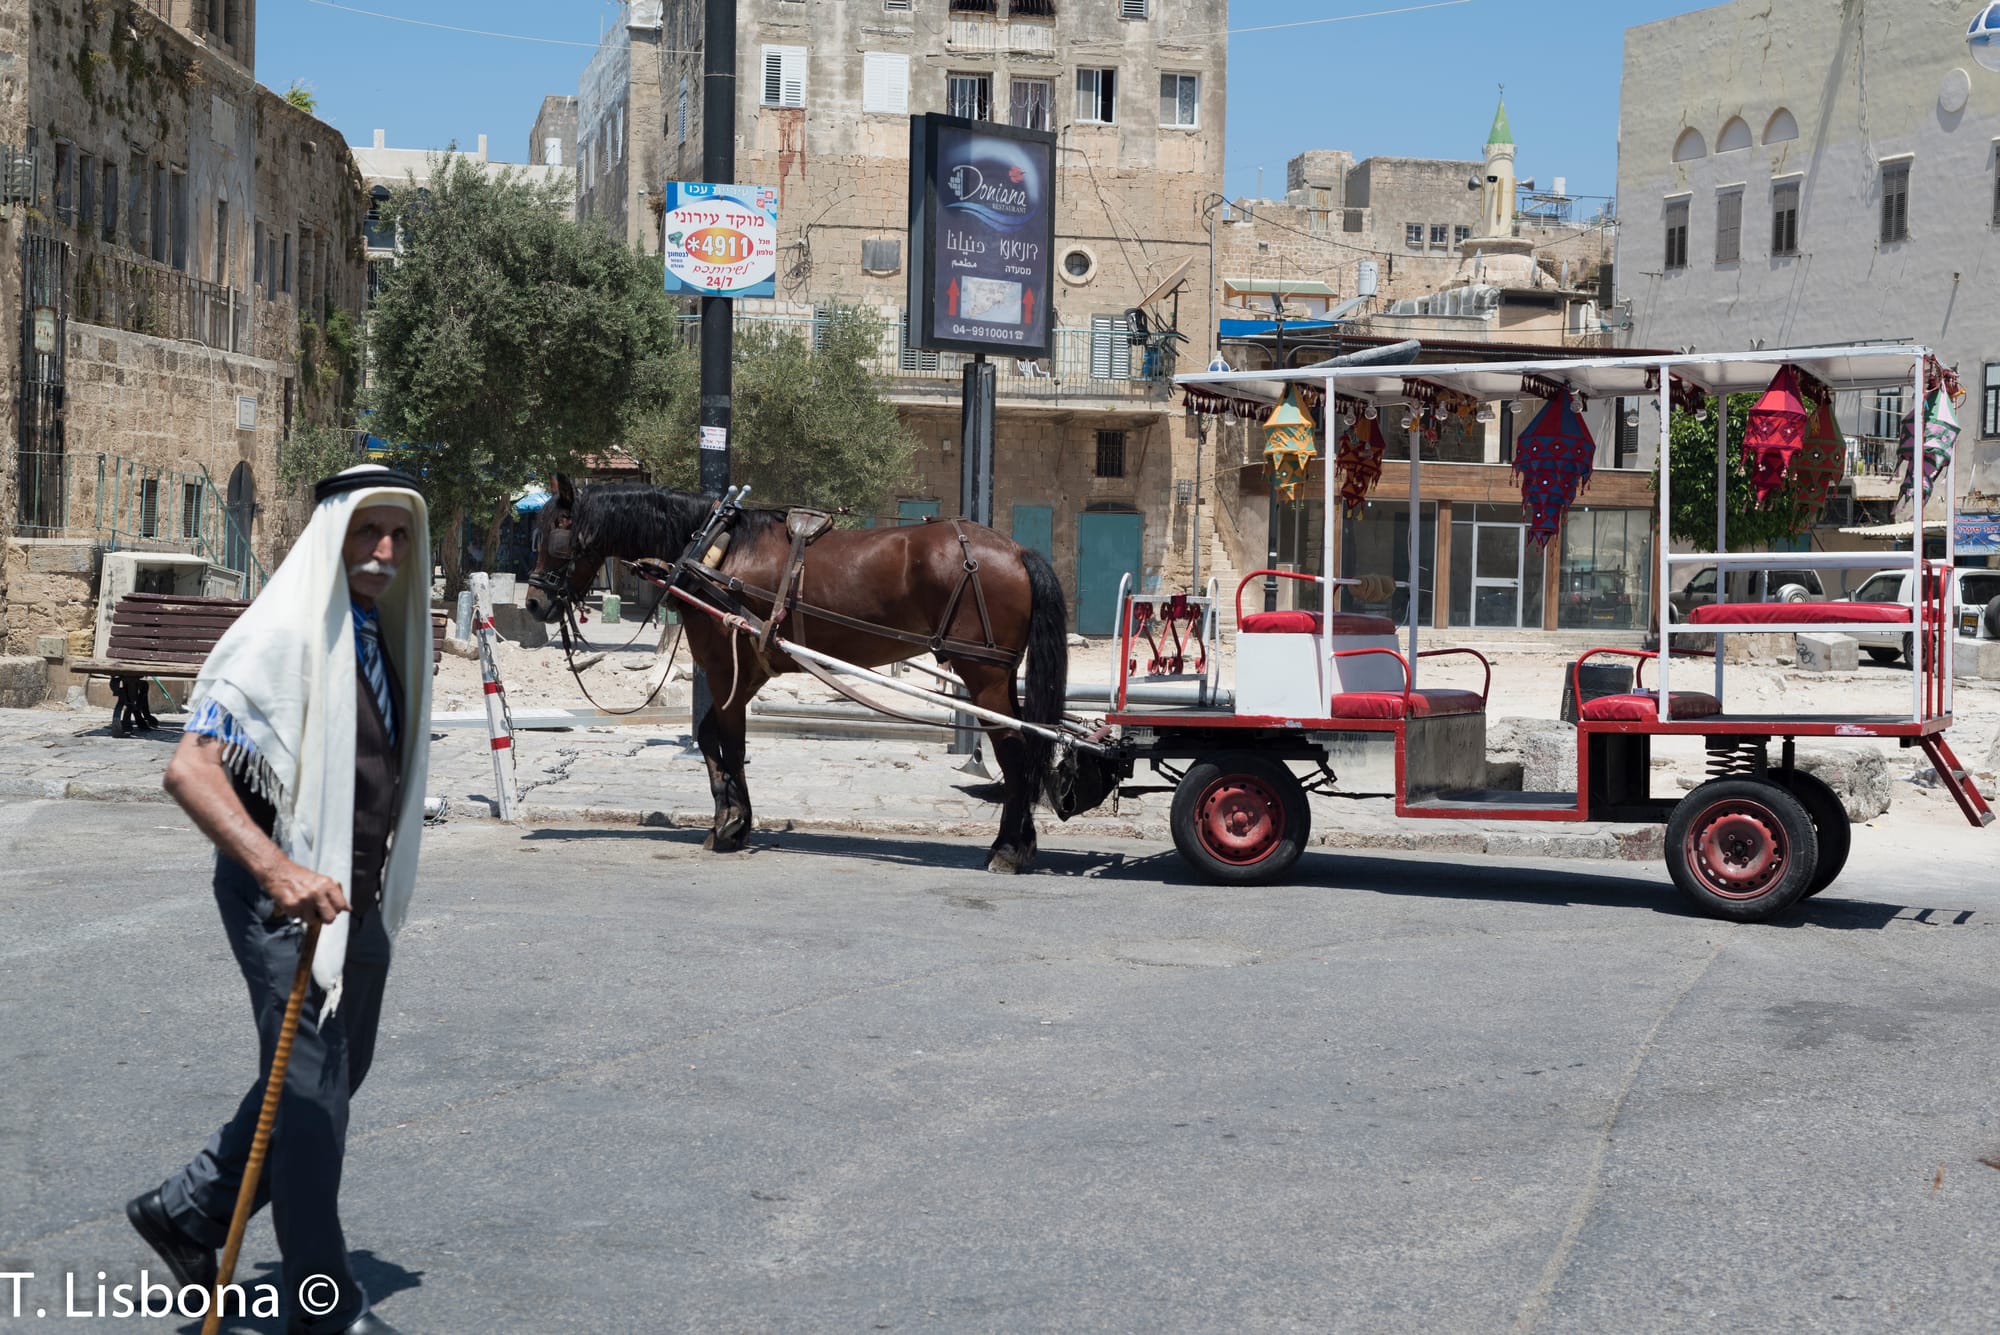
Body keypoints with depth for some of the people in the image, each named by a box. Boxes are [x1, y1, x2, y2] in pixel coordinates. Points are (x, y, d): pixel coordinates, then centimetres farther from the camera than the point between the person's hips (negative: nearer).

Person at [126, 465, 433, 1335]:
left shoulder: (381, 635, 8)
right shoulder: (286, 634, -18)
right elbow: (189, 769, -27)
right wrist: (275, 866, -37)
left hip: (358, 893, 9)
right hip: (284, 895, -9)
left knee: (337, 1073, 18)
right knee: (311, 1087, -1)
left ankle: (185, 1212, 33)